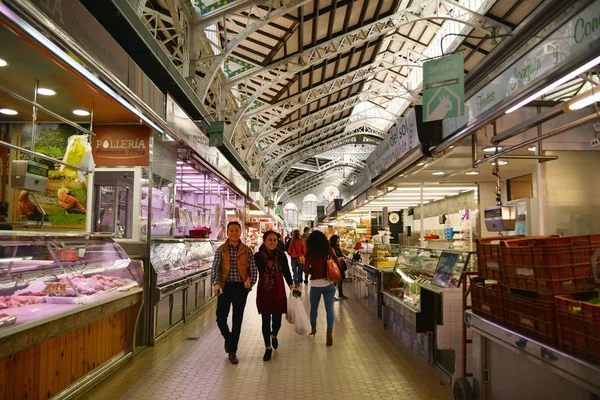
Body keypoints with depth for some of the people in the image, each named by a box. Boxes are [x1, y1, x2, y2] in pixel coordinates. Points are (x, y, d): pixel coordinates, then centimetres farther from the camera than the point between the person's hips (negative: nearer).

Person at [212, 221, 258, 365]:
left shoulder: (246, 250, 1)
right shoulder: (221, 249, 0)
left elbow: (253, 269, 3)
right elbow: (215, 267, -7)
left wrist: (250, 283, -13)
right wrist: (216, 283, -24)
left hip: (240, 288, 0)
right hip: (225, 286, 0)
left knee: (237, 320, 4)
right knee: (221, 317, 0)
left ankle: (232, 351, 18)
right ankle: (227, 337, 34)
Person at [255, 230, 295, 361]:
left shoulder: (281, 255, -3)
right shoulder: (258, 256, -7)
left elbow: (286, 272, 4)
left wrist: (292, 287, 0)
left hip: (278, 291, 1)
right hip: (263, 291, -1)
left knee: (277, 319, 7)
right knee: (266, 320, 4)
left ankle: (274, 336, 41)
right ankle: (268, 348, 20)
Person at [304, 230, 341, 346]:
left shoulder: (309, 254, -9)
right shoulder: (330, 251, -2)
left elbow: (306, 270, -14)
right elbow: (338, 265, 0)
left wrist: (313, 270, 6)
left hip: (315, 284, -1)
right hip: (329, 284, 1)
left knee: (313, 307, 19)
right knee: (329, 308, 3)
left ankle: (313, 329, 37)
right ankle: (329, 334, -1)